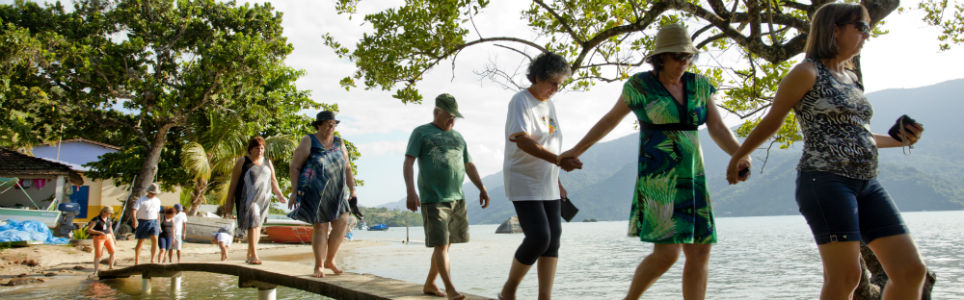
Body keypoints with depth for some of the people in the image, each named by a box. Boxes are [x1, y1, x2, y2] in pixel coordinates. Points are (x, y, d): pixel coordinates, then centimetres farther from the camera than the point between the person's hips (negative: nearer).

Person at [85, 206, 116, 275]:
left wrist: (113, 239, 15)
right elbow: (89, 230, -15)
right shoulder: (96, 219, -11)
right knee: (98, 255, -9)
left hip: (108, 237, 5)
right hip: (98, 238, -5)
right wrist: (100, 232, -25)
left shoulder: (108, 219, 7)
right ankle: (95, 271, 2)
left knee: (112, 252, -10)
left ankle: (111, 268, 1)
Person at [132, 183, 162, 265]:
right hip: (143, 222, -3)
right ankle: (136, 261, 16)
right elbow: (134, 210, -14)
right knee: (140, 242, 3)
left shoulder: (157, 200, 12)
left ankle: (152, 260, -14)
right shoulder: (141, 200, -4)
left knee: (155, 239, -16)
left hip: (153, 222, 3)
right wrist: (135, 220, -32)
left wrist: (159, 225, 21)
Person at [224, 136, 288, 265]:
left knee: (258, 226, 5)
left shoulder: (267, 162, 17)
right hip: (248, 199, -5)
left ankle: (249, 256, 17)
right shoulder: (242, 162, 2)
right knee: (253, 224, -16)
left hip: (264, 199, 5)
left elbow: (273, 181, 20)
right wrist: (229, 202, -4)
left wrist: (279, 194, 3)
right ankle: (254, 255, -20)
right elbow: (233, 183, 1)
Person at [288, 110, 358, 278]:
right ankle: (319, 265, 8)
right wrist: (295, 191, -9)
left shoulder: (338, 143, 12)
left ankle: (329, 260, 7)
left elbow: (347, 168, 16)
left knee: (342, 222, -9)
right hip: (314, 193, -4)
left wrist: (352, 188, 5)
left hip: (335, 193, 4)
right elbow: (295, 168, -2)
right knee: (320, 228, -5)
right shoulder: (308, 142, -1)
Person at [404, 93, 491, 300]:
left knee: (446, 244, 8)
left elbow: (469, 166, 26)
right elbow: (408, 163, -6)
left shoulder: (457, 137, 21)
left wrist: (482, 188, 16)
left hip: (457, 199, 6)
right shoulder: (421, 133, 3)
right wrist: (411, 192, -19)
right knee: (440, 244, -10)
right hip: (433, 200, -6)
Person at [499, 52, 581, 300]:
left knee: (553, 239, 2)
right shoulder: (521, 101, -11)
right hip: (524, 183, -8)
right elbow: (522, 140, -25)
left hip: (547, 185, 8)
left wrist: (558, 182, 19)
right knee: (538, 237, -15)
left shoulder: (549, 104, 14)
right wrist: (558, 160, -35)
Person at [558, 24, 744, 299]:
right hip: (658, 177, -6)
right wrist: (576, 150, 11)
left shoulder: (699, 85, 9)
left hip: (691, 179, 6)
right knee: (667, 253, -14)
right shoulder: (640, 85, -4)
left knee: (700, 253, 1)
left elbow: (718, 130, 3)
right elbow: (610, 120, 7)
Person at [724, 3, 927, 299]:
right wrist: (738, 156, 13)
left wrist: (897, 140, 15)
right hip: (825, 182, -8)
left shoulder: (851, 79, 20)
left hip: (866, 184, 8)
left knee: (912, 271, 1)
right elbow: (771, 122, 5)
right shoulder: (807, 72, -3)